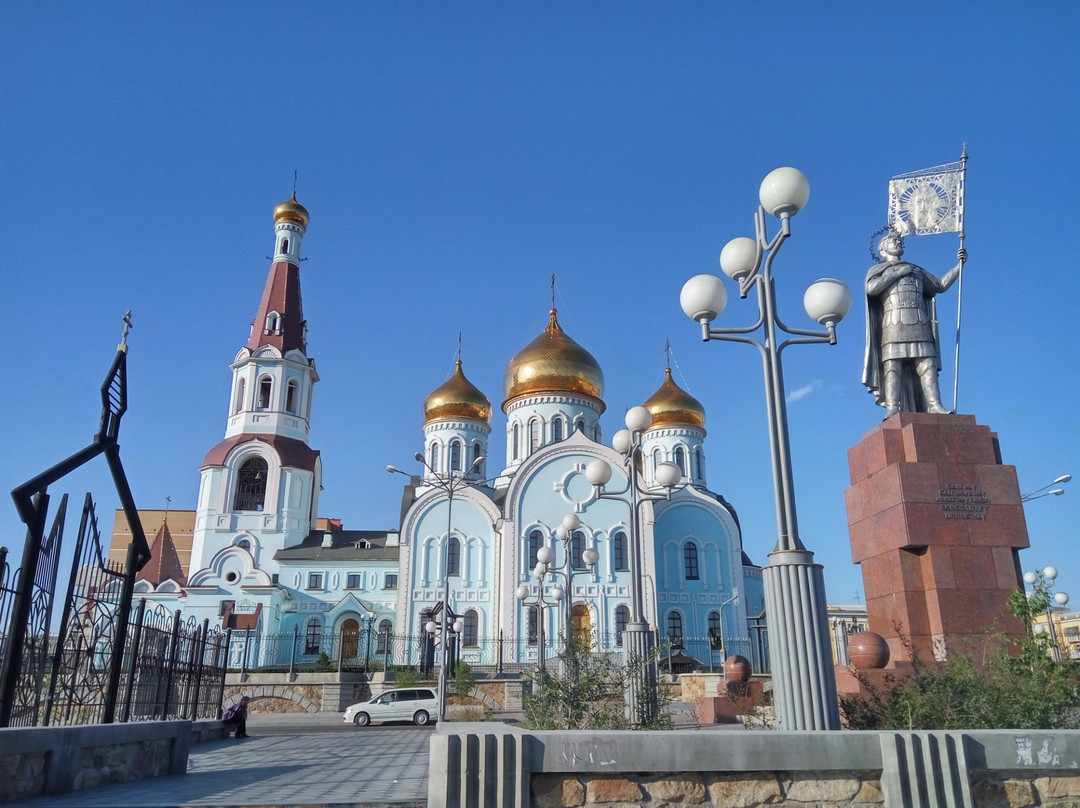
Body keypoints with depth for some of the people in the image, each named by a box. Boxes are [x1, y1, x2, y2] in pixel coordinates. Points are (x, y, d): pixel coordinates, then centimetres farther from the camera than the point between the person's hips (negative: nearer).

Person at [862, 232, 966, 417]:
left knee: (927, 365, -10)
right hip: (894, 324, -4)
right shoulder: (878, 269, 19)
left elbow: (941, 285, 27)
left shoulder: (917, 270, 33)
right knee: (892, 366, -16)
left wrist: (959, 265, 18)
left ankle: (934, 405, -18)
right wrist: (897, 273, 1)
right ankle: (892, 408, -25)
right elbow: (871, 288, -3)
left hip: (920, 325, 4)